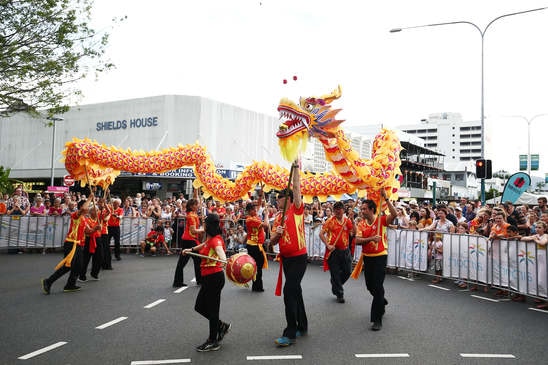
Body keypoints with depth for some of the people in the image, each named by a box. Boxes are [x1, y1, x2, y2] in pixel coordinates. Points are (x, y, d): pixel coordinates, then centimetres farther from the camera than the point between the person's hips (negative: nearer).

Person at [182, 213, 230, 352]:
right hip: (208, 278, 9)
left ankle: (213, 342, 16)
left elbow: (221, 252, -39)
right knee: (199, 306, 17)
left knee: (212, 309, 2)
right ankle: (221, 326, 28)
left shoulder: (216, 240, -18)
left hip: (214, 277, -9)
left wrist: (223, 260, -59)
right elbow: (203, 246, 33)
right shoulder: (209, 239, 8)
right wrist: (190, 249, 43)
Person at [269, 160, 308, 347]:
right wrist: (276, 234, -12)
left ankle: (290, 334, -5)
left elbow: (296, 187, -16)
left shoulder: (296, 210, -7)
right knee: (295, 291, 16)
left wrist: (295, 167, -15)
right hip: (286, 258, 8)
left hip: (298, 258, -7)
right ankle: (302, 326, 31)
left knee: (289, 292, -12)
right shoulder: (278, 218, 10)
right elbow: (272, 242, 9)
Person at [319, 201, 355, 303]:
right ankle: (339, 294, 17)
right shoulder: (330, 221, -5)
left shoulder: (347, 220, 5)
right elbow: (321, 234, -6)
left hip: (345, 250, 4)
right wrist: (328, 245, -15)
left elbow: (354, 233, -3)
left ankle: (335, 284, 36)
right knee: (335, 273, 2)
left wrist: (352, 222, -12)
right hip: (333, 251, -4)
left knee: (347, 271, 9)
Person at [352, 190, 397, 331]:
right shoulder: (361, 224, 2)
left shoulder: (381, 220, -8)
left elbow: (394, 214, -27)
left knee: (377, 286, -7)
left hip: (380, 256, -5)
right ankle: (382, 301, 48)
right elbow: (357, 241, -9)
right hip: (367, 257, 6)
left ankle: (377, 319, 1)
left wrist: (385, 198, -27)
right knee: (369, 285, 18)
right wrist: (371, 238, -23)